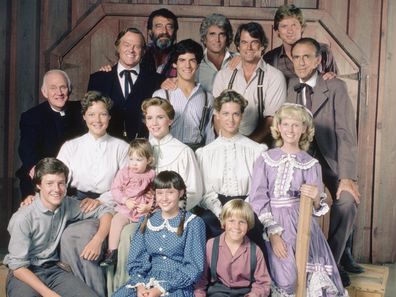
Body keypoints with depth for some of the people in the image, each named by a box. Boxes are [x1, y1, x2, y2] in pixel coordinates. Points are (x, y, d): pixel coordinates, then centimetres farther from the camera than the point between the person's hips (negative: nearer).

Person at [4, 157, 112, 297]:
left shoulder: (68, 205, -3)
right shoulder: (23, 218, -18)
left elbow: (105, 211, 8)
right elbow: (18, 266, -16)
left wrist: (97, 239, -12)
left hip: (53, 269, 4)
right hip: (25, 273, -4)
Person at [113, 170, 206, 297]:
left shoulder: (193, 223, -1)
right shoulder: (147, 221, 12)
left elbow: (194, 268, -5)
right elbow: (135, 259, 9)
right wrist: (140, 285, -10)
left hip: (178, 285, -3)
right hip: (147, 279, 4)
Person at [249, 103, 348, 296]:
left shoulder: (311, 164, 7)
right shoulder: (265, 160, 5)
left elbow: (317, 208, 4)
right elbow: (258, 199, -2)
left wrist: (316, 198, -21)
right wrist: (273, 233, -14)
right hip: (274, 224, -1)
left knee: (316, 280, -16)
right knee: (288, 276, -19)